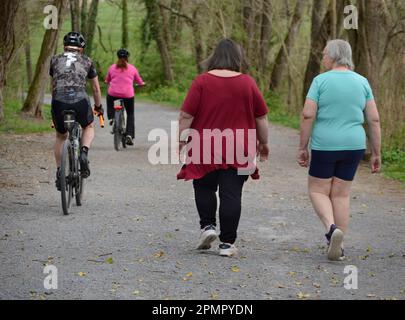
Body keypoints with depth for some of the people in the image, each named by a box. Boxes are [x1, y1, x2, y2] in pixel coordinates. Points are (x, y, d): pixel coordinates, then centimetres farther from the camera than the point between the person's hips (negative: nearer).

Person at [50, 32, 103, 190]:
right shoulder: (87, 61, 20)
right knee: (89, 127, 29)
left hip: (58, 101, 1)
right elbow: (96, 88, 28)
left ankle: (59, 173, 20)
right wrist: (98, 106, 43)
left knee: (60, 136, 26)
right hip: (80, 100, -1)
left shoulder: (55, 60, 22)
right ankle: (84, 153, 2)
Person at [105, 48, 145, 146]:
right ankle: (129, 135, 2)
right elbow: (139, 82, 13)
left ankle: (111, 117, 17)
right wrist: (142, 83, 36)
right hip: (128, 94, -1)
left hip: (113, 93, 1)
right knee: (130, 114, 16)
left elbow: (107, 80, 20)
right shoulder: (132, 68, 5)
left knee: (109, 100, 37)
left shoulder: (112, 67, 7)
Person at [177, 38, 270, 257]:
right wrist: (264, 143, 18)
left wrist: (182, 139, 4)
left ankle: (207, 226, 4)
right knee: (231, 194, 2)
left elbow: (186, 115, -7)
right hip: (238, 151, 1)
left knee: (204, 188, 18)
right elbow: (261, 118, 6)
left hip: (206, 149, -1)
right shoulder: (248, 83, 0)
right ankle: (227, 243, 2)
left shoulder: (202, 81, -5)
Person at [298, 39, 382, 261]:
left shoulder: (321, 81, -7)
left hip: (324, 145, -3)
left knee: (318, 191, 10)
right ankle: (338, 247, 11)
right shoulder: (362, 82, 4)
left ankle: (332, 228, -15)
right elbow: (374, 119, 2)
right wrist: (376, 153, 8)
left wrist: (302, 147, -3)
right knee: (341, 194, 12)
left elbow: (307, 115, -12)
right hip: (353, 145, 4)